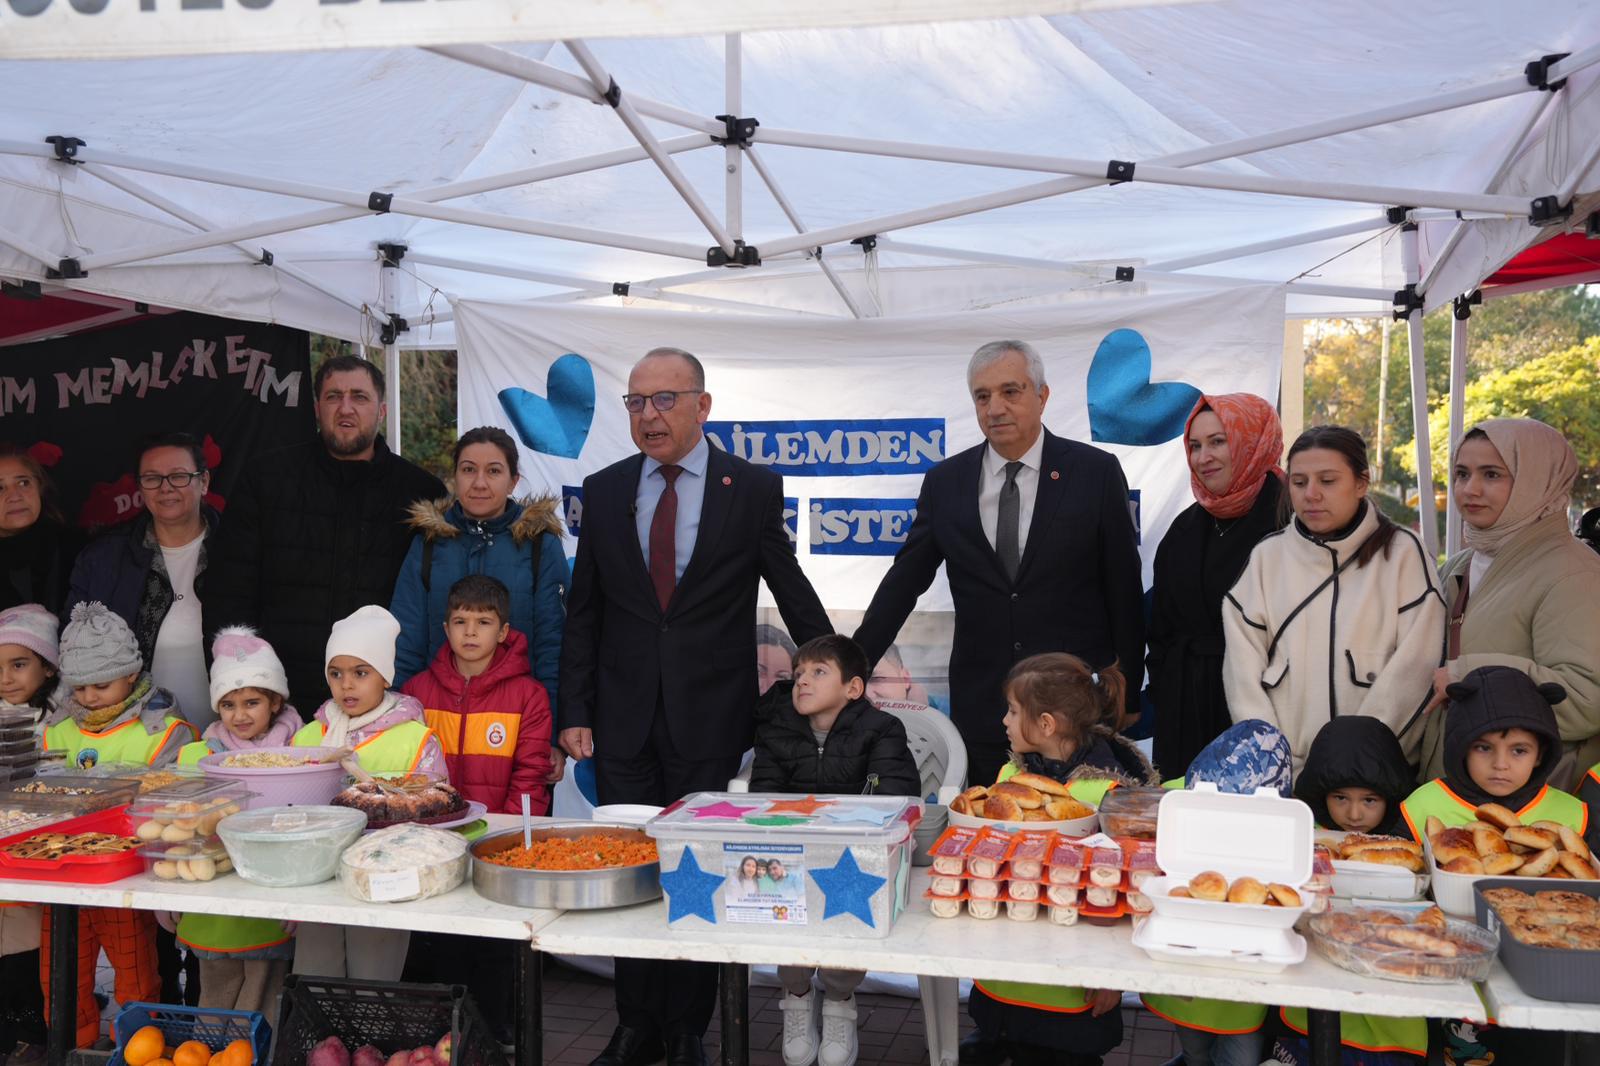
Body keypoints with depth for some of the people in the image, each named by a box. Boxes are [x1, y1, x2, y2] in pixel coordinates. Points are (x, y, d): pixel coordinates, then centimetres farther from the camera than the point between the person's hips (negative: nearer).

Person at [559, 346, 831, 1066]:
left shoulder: (753, 489, -2)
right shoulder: (604, 491, 6)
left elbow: (796, 599, 4)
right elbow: (583, 613, 8)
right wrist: (574, 712, 3)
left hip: (709, 720, -2)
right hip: (624, 719, 3)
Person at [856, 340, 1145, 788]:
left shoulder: (1095, 472, -1)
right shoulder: (945, 482, 4)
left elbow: (1124, 589, 2)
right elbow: (903, 583, 8)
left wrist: (1128, 692, 3)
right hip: (980, 709, 2)